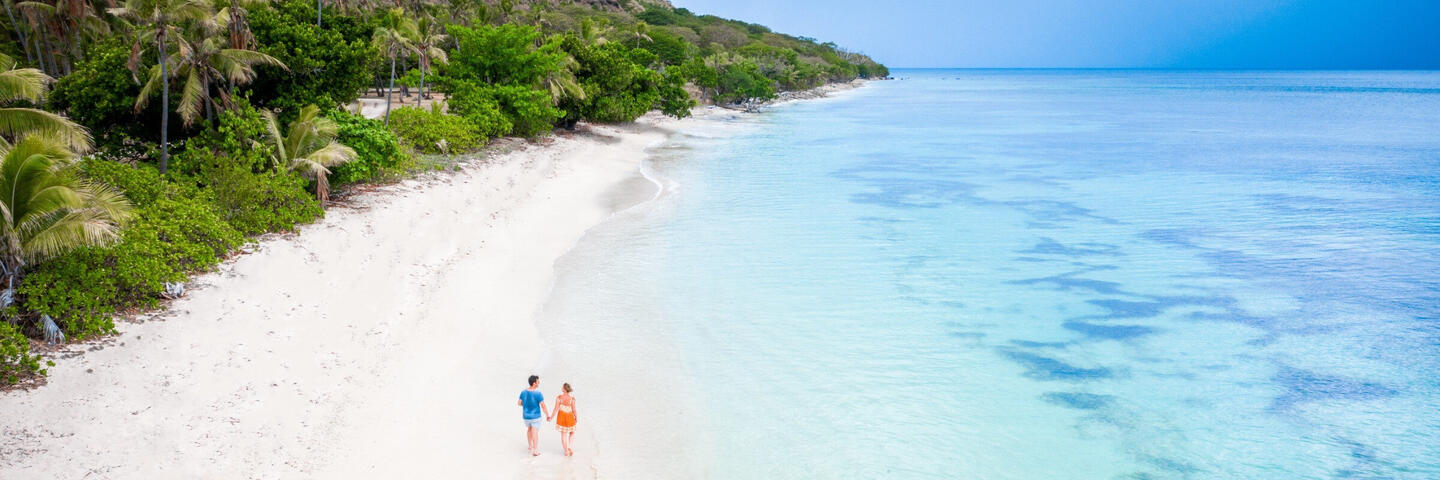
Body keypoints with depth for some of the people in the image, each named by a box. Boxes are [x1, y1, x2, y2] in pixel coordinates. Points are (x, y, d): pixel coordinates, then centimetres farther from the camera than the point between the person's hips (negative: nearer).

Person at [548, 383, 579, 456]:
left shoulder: (559, 397, -15)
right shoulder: (572, 398, -18)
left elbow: (556, 409, -13)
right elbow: (574, 410, -13)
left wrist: (551, 417, 1)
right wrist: (576, 417, 6)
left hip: (561, 417, 1)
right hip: (570, 417, -1)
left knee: (563, 435, 12)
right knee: (572, 433, 23)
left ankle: (566, 451, 16)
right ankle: (569, 447, 8)